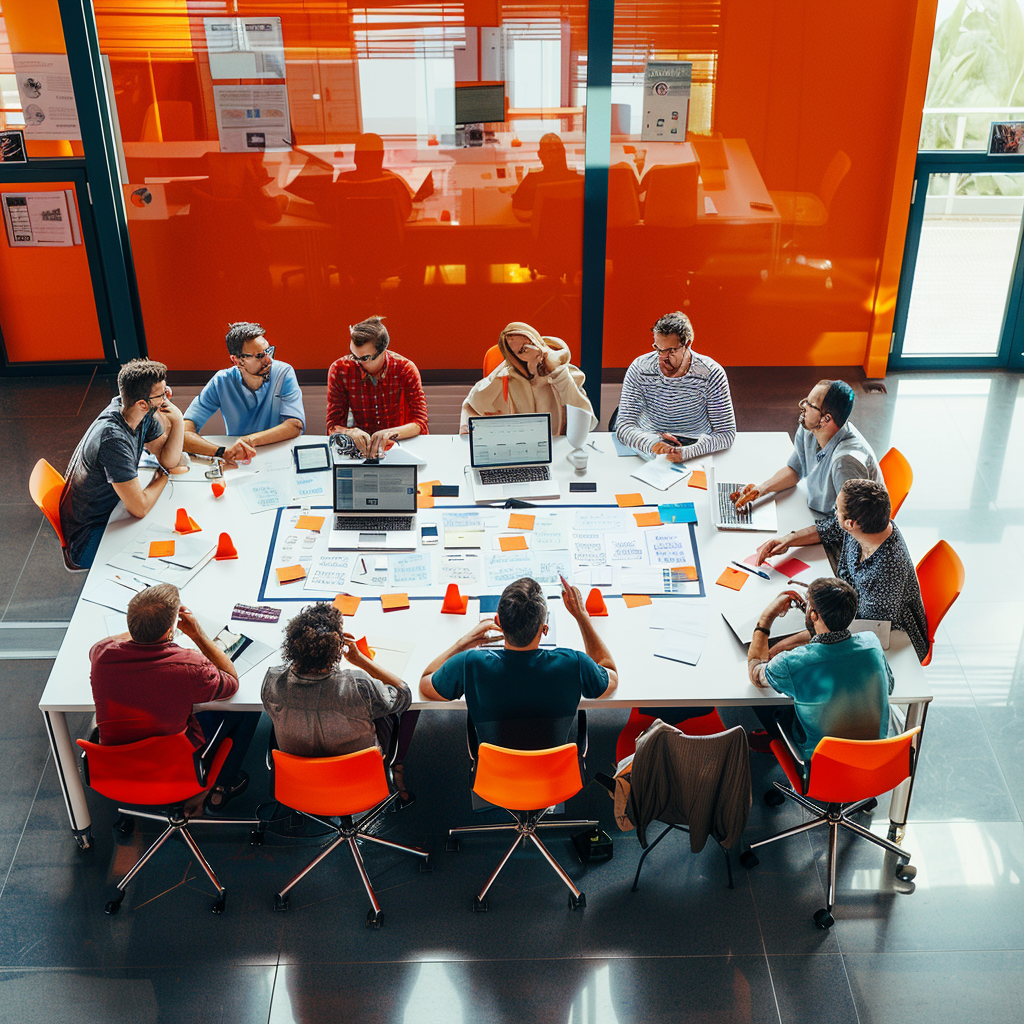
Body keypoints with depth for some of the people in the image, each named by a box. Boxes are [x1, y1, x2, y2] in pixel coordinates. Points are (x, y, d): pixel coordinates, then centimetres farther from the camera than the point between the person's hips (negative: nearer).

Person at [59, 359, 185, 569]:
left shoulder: (145, 414, -10)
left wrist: (177, 421, -17)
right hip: (89, 536, -9)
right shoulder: (113, 439, -34)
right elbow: (140, 508, -32)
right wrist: (162, 476, -11)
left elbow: (169, 459, 1)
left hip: (113, 509, 9)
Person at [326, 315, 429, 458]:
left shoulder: (405, 369, -12)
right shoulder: (339, 370, -10)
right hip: (360, 446, 1)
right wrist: (352, 432, -32)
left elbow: (420, 424, -14)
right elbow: (333, 426, -8)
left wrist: (389, 433, -35)